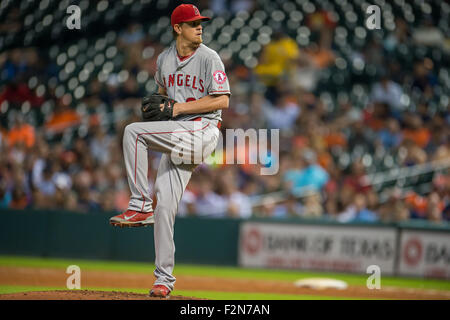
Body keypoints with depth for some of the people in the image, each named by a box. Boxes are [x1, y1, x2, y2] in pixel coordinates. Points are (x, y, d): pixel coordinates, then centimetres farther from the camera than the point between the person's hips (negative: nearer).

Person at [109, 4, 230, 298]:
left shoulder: (209, 58, -5)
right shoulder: (164, 59, 14)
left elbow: (222, 100, -12)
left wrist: (178, 108, -14)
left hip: (202, 129, -6)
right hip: (176, 136, 6)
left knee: (133, 131, -22)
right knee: (165, 205, 0)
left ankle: (141, 205, -18)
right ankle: (164, 278, 5)